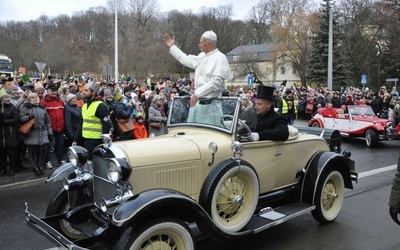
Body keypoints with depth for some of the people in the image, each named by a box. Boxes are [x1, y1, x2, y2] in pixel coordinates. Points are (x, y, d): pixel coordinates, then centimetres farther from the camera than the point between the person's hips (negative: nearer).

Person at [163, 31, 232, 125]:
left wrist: (197, 94, -26)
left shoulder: (219, 58, -12)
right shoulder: (202, 56, 16)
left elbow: (216, 82, -22)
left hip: (209, 105, -9)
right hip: (197, 102, 9)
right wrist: (172, 47, 36)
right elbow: (186, 60, 32)